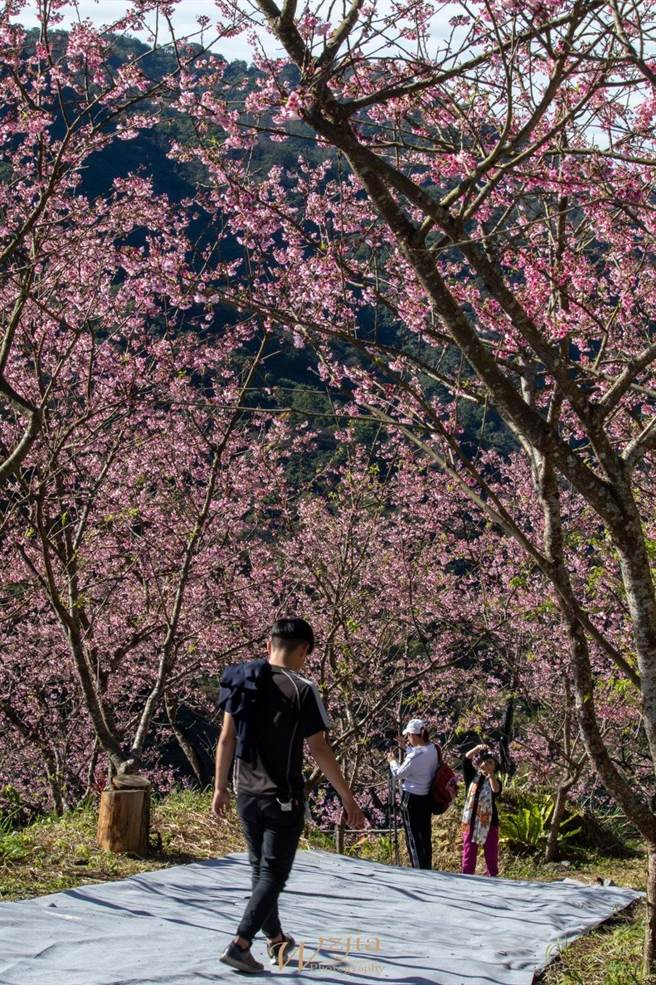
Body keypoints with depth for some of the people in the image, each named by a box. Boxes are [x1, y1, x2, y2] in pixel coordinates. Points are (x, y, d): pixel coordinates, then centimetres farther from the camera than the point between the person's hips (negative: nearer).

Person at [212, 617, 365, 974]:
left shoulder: (241, 680, 2)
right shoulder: (301, 690, -14)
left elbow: (226, 738, 5)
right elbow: (319, 750, -14)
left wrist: (220, 787, 14)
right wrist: (348, 798, -6)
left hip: (246, 795, 6)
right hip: (283, 798, -6)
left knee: (260, 869, 18)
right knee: (273, 873, 3)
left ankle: (276, 941, 30)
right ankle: (239, 945, -7)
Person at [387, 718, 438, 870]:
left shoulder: (415, 755, -24)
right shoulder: (432, 749, 0)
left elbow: (399, 773, -11)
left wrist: (392, 761, 7)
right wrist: (408, 747, 14)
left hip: (413, 798, -8)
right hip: (428, 797, 8)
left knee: (413, 837, 2)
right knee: (425, 836, 16)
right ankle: (427, 869, 24)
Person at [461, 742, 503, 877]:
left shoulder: (494, 781, 1)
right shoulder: (472, 777, 7)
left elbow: (496, 790, -22)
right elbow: (466, 760, -5)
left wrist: (490, 774, -32)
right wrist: (477, 749, -17)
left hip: (489, 823, -2)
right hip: (470, 822, 2)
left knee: (491, 856, 3)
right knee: (468, 856, 4)